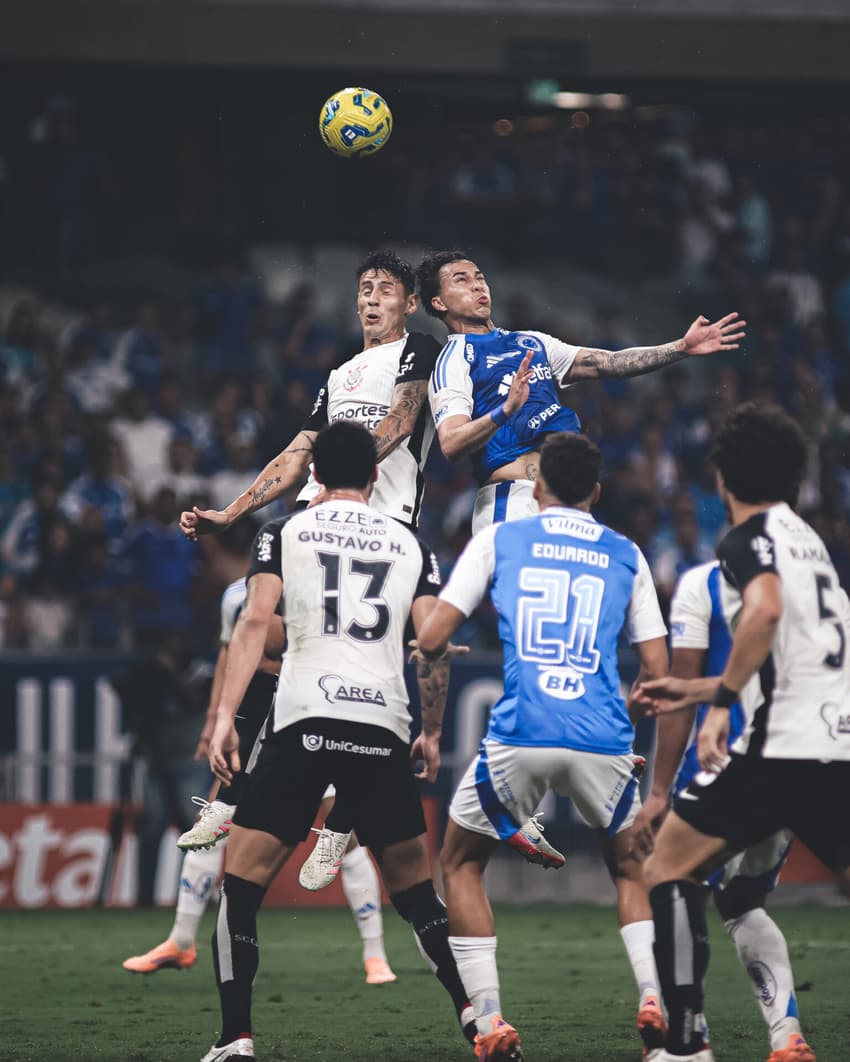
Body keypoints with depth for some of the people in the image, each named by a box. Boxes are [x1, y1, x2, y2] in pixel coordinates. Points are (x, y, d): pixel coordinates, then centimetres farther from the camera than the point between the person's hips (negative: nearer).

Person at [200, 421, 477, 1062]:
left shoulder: (285, 534, 10)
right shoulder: (411, 545, 16)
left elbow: (255, 620, -3)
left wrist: (225, 714, -7)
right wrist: (432, 733, 19)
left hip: (303, 722, -2)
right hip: (384, 729, 2)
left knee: (242, 886, 3)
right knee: (416, 890, 16)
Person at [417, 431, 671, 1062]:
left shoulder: (498, 540, 11)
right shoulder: (625, 555, 15)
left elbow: (432, 640, 5)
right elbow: (656, 670, 13)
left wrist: (437, 665, 29)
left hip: (520, 737, -2)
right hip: (605, 742, 2)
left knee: (461, 864, 20)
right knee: (629, 866, 27)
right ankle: (656, 1001, 5)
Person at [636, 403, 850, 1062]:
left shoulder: (748, 540, -2)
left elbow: (765, 610, -25)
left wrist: (722, 701, -20)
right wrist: (699, 689, 37)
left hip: (782, 747, -8)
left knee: (667, 870, 4)